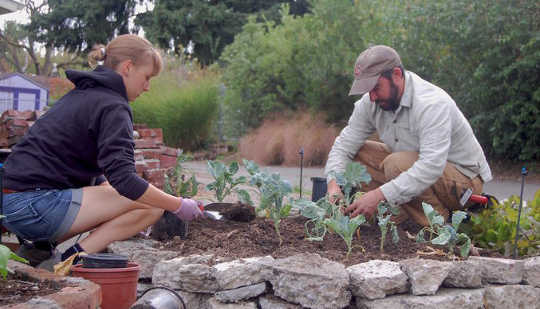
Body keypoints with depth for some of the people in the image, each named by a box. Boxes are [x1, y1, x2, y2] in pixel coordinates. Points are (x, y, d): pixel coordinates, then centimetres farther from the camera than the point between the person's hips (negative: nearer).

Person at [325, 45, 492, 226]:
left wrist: (380, 195, -47)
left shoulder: (432, 104, -30)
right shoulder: (370, 102, -8)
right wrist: (334, 184, -25)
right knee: (358, 154, -7)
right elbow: (345, 144, -5)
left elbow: (431, 166, -41)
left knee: (398, 164, -34)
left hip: (463, 178, -7)